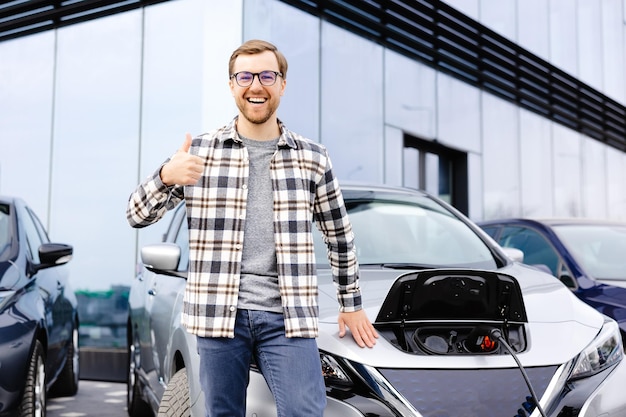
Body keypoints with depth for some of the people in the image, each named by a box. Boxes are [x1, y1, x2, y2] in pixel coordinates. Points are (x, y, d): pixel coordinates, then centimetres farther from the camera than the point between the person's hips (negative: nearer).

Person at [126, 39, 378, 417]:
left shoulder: (313, 158, 7)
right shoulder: (200, 152, 5)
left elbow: (340, 236, 16)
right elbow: (137, 216, 3)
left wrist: (352, 304, 18)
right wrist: (166, 177, -17)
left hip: (288, 318, 0)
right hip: (219, 315, 0)